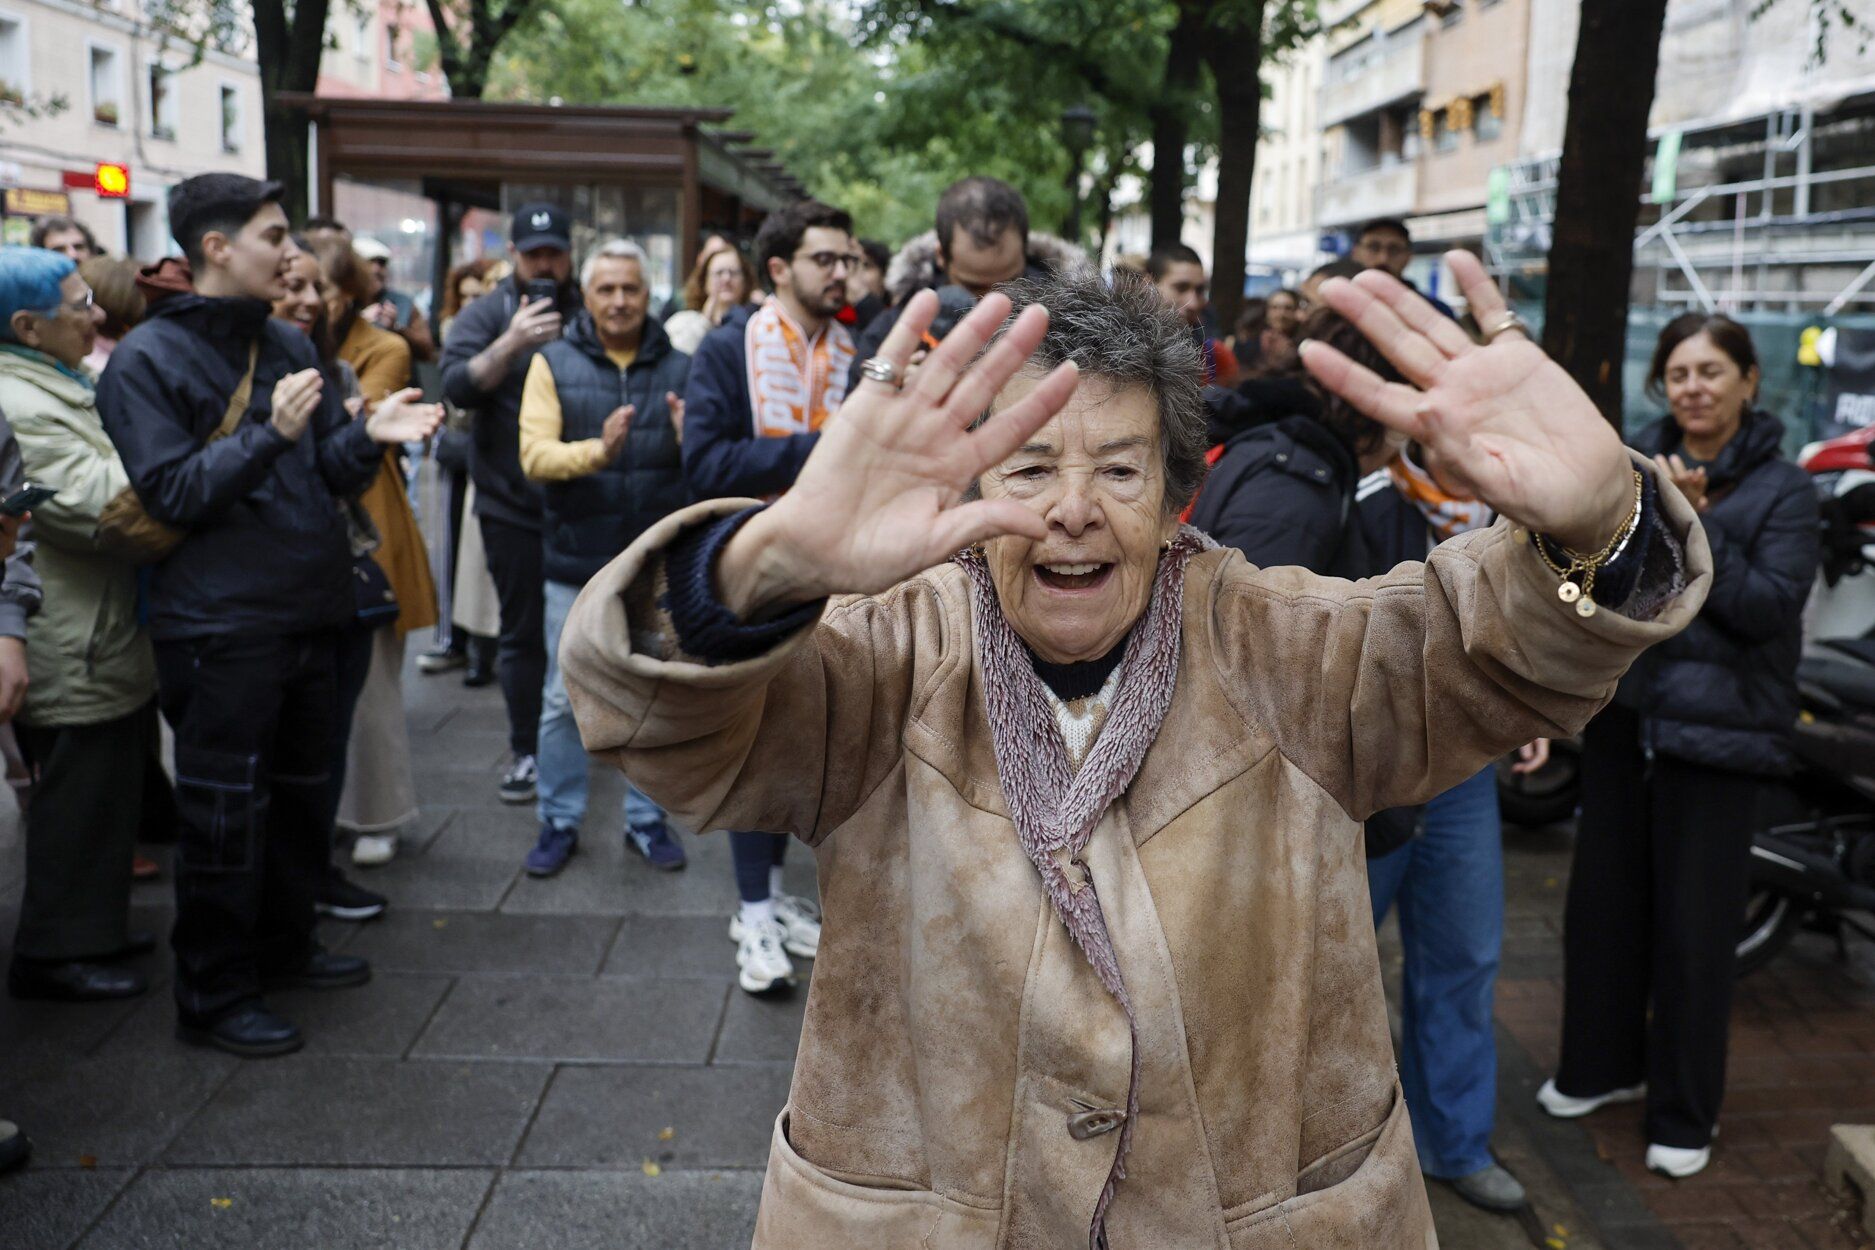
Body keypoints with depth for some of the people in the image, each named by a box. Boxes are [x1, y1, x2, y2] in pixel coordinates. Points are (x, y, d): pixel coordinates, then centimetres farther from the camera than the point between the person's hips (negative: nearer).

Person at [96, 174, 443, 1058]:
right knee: (225, 812, 0)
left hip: (308, 612, 7)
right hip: (221, 627, -7)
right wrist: (271, 433, -25)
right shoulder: (149, 358, -9)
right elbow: (171, 494, -17)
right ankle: (213, 997, 14)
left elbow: (328, 477, 12)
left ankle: (283, 945, 36)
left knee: (299, 792, 18)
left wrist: (368, 436, -9)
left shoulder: (288, 346, 11)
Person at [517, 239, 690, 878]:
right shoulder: (554, 364, 1)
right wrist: (597, 450, -29)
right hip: (576, 563, -1)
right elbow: (535, 454, -12)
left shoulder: (679, 369, 4)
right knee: (565, 699, 6)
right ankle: (560, 821, 21)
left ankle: (646, 818, 24)